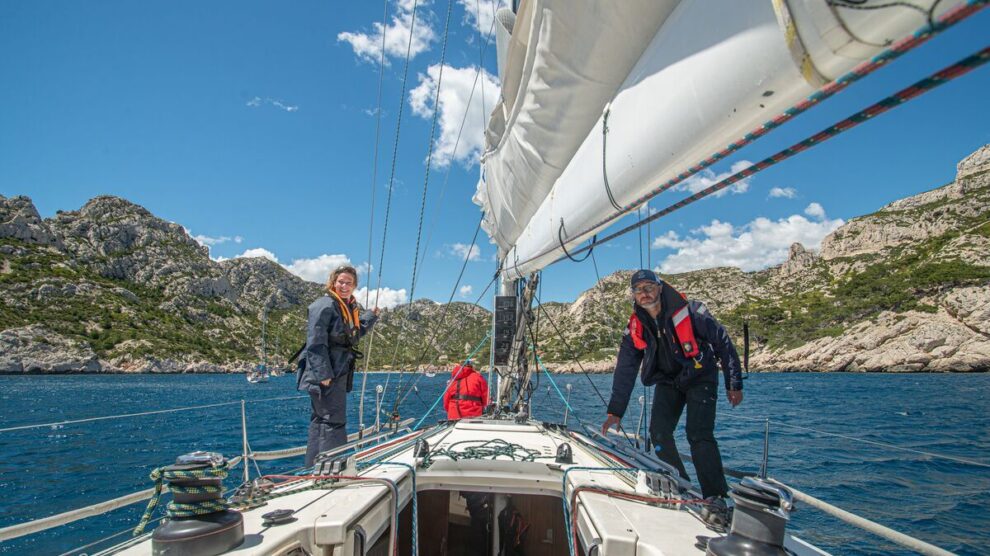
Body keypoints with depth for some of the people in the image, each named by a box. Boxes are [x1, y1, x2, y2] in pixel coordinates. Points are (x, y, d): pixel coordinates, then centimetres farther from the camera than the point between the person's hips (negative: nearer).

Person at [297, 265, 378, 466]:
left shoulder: (350, 307, 14)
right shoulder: (325, 305, -14)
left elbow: (353, 335, 26)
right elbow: (316, 342, -20)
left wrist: (371, 316, 17)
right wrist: (324, 374, -24)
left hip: (339, 372, 10)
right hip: (325, 374, -10)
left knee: (321, 418, 15)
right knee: (334, 420, -7)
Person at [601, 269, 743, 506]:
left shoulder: (689, 311, -22)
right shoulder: (635, 327, -9)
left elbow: (723, 343, -11)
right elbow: (625, 369, -5)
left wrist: (734, 385, -8)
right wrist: (615, 411, -6)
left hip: (700, 377, -4)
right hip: (667, 381, 5)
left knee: (699, 435, -19)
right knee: (659, 432, -8)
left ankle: (716, 498, -9)